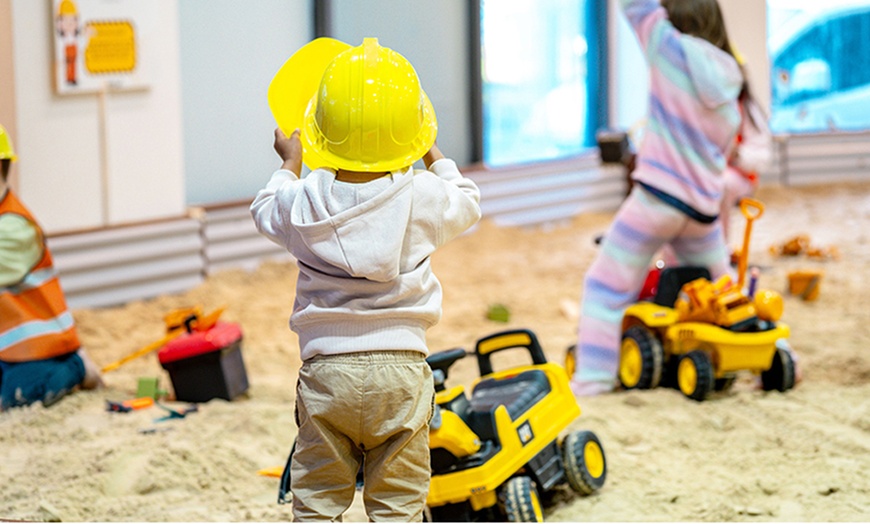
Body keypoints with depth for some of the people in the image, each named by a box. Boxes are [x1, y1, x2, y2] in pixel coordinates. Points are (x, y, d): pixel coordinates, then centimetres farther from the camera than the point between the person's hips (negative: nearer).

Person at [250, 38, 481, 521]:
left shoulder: (305, 200, -4)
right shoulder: (422, 196, -6)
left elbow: (267, 211, 20)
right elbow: (466, 206, 17)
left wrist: (290, 164, 36)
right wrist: (436, 157, 34)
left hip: (327, 366, 0)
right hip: (400, 367, 0)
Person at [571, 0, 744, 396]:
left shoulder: (672, 51, -7)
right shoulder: (730, 95, 9)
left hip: (657, 198, -6)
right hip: (704, 207, 6)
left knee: (607, 284, 2)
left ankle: (593, 375, -5)